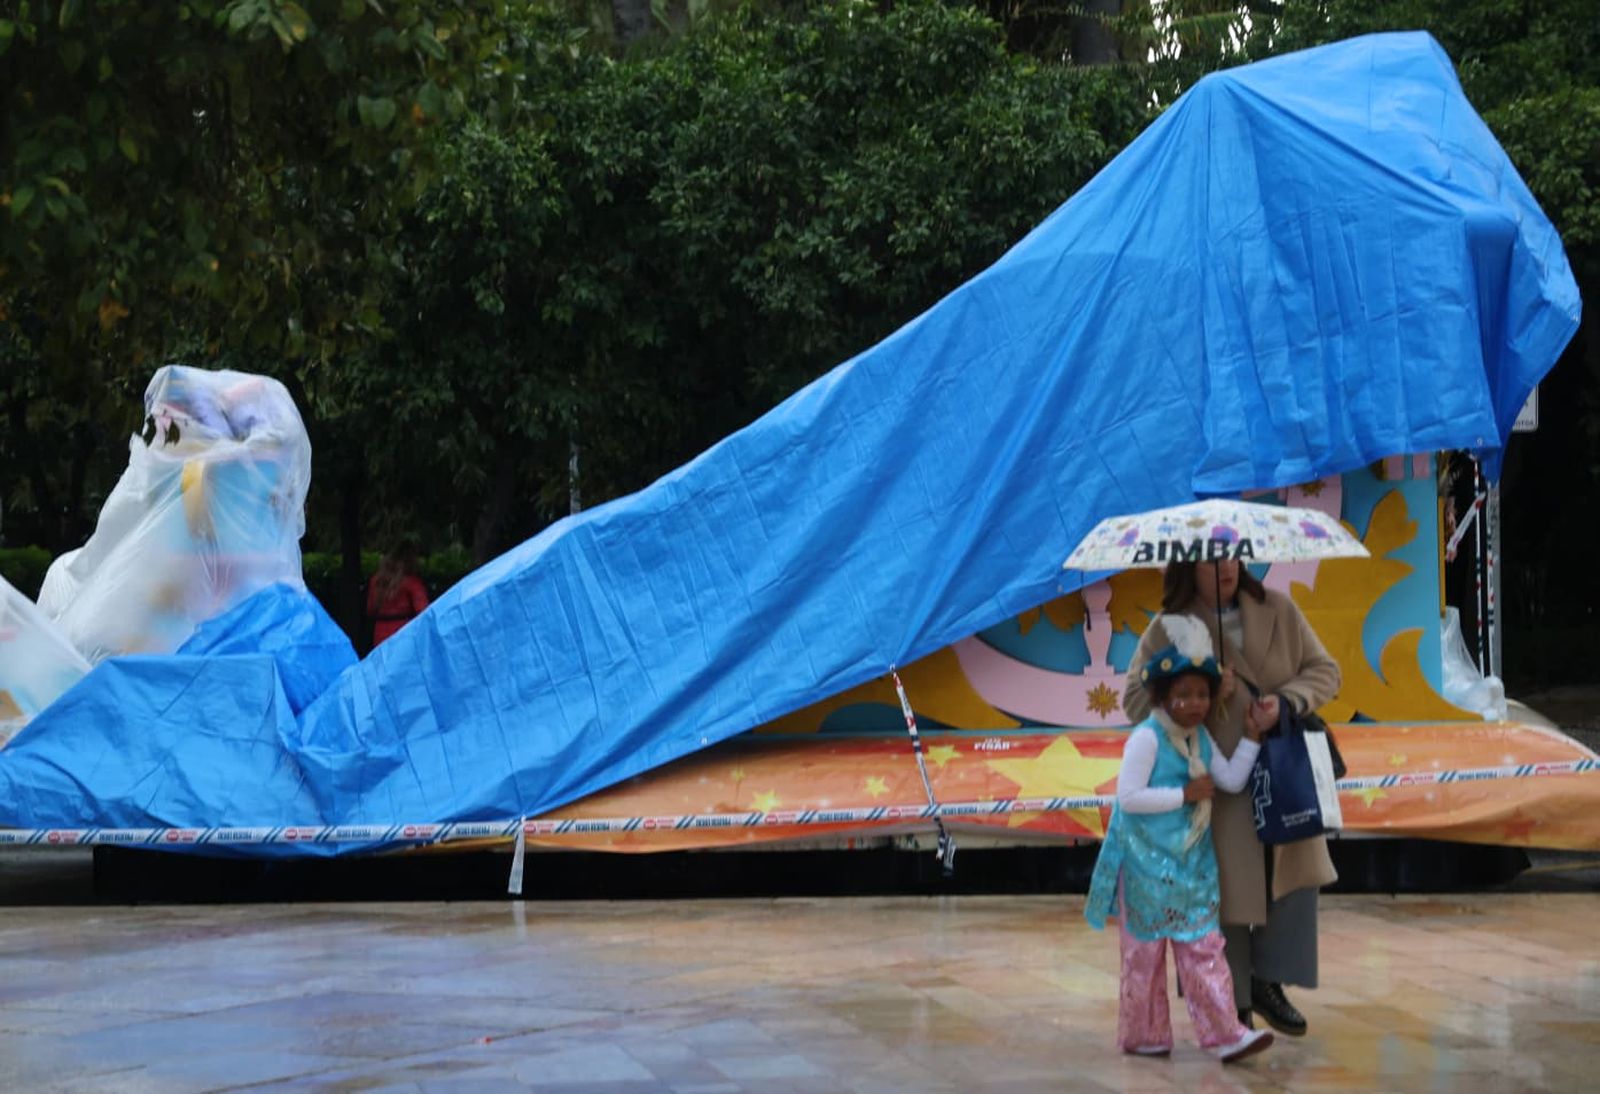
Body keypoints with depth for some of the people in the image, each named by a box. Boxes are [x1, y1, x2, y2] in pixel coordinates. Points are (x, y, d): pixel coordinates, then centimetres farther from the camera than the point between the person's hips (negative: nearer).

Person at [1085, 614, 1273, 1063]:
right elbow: (1128, 797, -22)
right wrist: (1185, 794, -21)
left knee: (1203, 948, 3)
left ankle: (1224, 1034, 1)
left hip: (1192, 864, 7)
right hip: (1148, 865, -6)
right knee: (1145, 951, 5)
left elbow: (1233, 780, 7)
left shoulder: (1200, 737, 7)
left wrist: (1252, 735, 0)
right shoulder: (1146, 737, -16)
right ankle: (1143, 1034, 16)